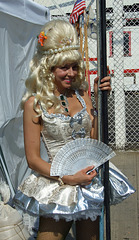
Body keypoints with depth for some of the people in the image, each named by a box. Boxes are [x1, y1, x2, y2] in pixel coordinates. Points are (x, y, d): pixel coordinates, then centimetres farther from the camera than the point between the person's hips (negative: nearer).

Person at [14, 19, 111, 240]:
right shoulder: (35, 104, -11)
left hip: (90, 180, 5)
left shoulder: (81, 95, 3)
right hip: (59, 187, -4)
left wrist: (99, 100, -7)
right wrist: (68, 178, -19)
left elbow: (95, 138, -1)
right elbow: (33, 159, -10)